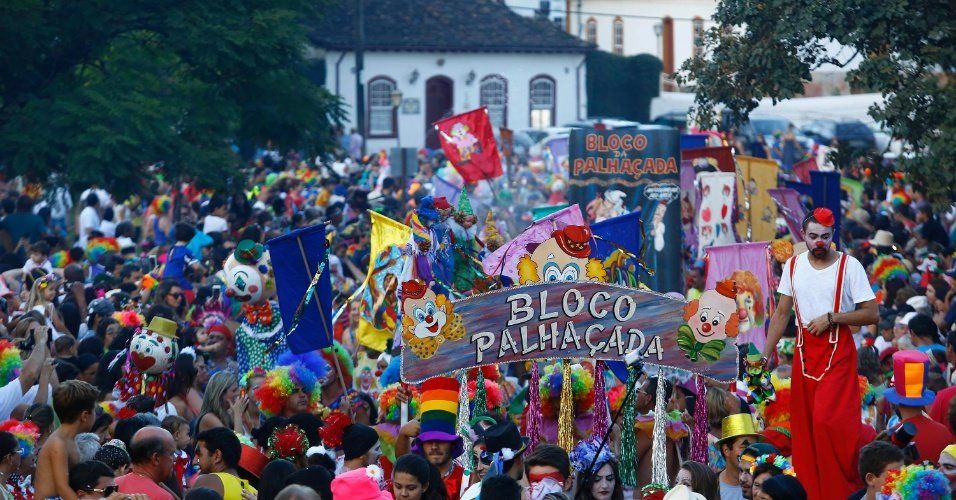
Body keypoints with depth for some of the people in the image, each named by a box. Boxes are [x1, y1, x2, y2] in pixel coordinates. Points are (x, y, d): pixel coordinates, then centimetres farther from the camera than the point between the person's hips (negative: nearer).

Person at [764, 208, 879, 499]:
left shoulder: (849, 266, -6)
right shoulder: (793, 265, 7)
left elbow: (872, 314, -8)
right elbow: (782, 314, 11)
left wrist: (831, 318, -15)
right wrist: (765, 355, 4)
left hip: (838, 350, -4)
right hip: (804, 350, 4)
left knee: (828, 420, -16)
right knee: (804, 425, 4)